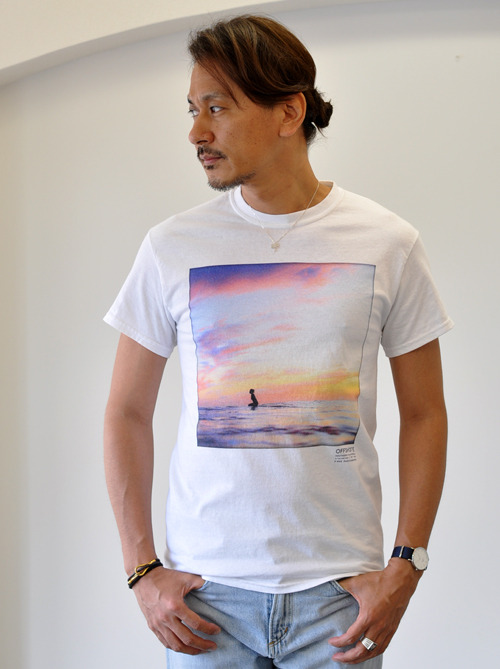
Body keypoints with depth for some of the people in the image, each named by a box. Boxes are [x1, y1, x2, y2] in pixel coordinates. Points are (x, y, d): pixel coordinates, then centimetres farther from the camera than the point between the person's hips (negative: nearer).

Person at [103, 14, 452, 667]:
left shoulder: (389, 244, -2)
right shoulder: (172, 247, 0)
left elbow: (424, 412, 4)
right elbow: (127, 413, 5)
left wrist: (404, 568, -3)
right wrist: (142, 570, -1)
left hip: (339, 588, 0)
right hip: (205, 585, 1)